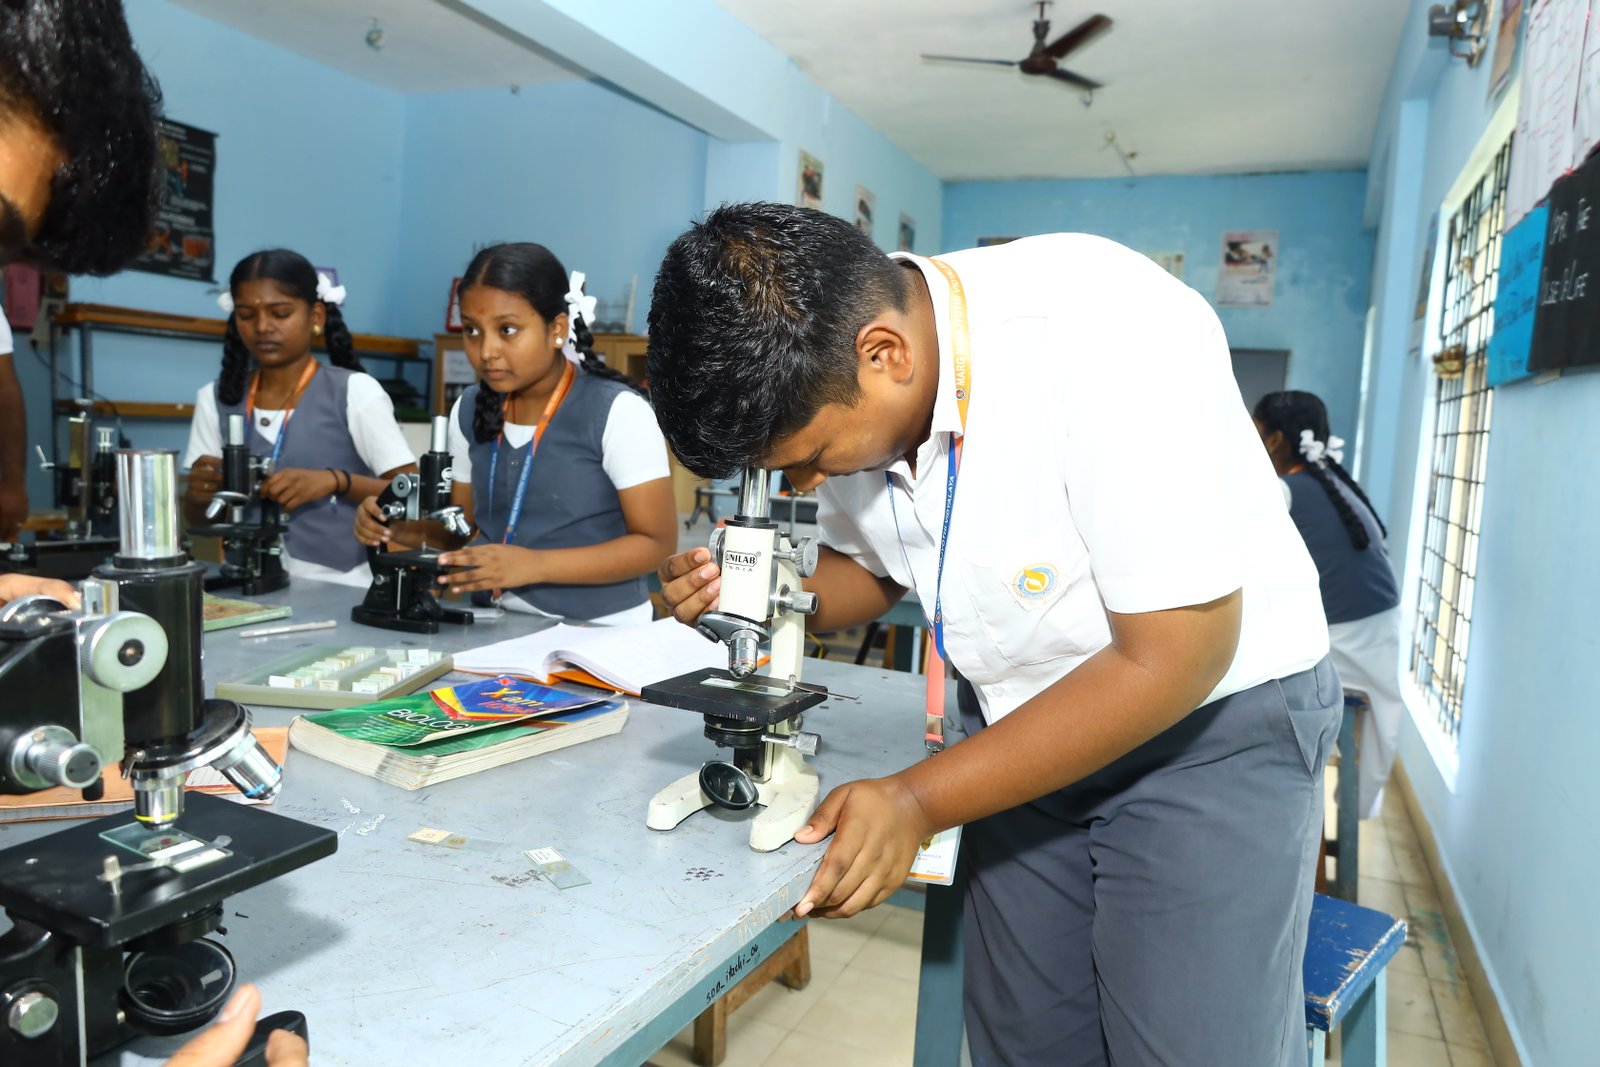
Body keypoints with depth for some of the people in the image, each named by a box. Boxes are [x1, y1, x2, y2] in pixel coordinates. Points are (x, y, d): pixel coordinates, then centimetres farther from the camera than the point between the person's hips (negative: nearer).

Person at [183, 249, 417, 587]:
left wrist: (335, 480, -19)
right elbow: (198, 519, 14)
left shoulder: (355, 391, -3)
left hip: (339, 587, -3)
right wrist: (198, 492, -7)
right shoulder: (215, 398, 9)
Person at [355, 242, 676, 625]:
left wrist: (534, 564, -20)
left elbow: (657, 542, -11)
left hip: (595, 632, -4)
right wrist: (400, 525, -3)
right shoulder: (470, 410, 9)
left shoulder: (617, 411, -10)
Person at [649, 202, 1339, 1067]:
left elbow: (1171, 658, -27)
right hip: (1021, 715, 5)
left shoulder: (1112, 337, -30)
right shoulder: (828, 377, -10)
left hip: (1212, 717, -4)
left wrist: (917, 801, -27)